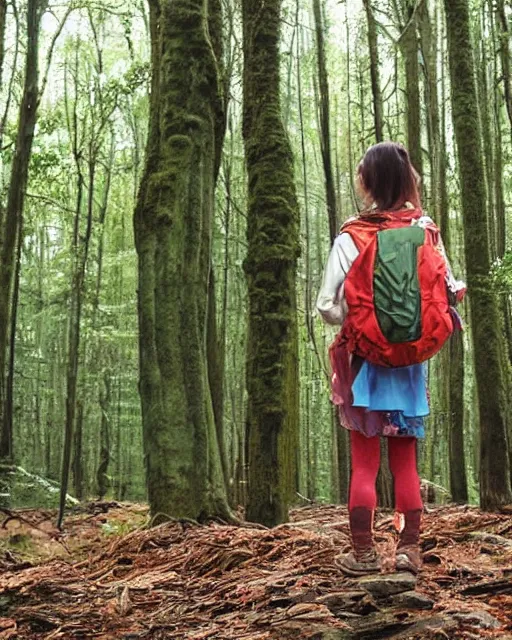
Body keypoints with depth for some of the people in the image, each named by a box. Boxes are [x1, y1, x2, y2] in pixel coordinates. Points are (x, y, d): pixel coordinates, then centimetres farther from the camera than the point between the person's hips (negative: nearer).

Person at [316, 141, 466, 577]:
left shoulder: (352, 238, -9)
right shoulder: (427, 234, -2)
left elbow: (328, 306, -10)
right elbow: (451, 295, 1)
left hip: (365, 361, -2)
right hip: (410, 364, 2)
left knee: (365, 461, 5)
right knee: (406, 461, 11)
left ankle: (364, 553, 11)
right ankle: (410, 550, 16)